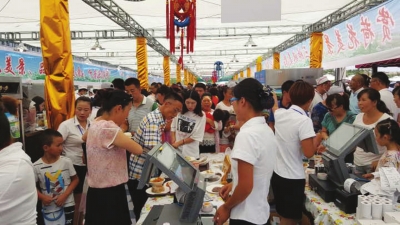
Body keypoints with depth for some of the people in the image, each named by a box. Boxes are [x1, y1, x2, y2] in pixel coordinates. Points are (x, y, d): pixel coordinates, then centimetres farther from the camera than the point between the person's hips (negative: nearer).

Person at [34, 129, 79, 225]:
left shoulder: (66, 161, -12)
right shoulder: (36, 166, -11)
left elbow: (75, 179, -2)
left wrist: (64, 195, -12)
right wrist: (42, 197, -14)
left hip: (67, 205, 0)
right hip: (49, 207, 0)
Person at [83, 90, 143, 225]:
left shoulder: (95, 124, 3)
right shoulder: (109, 128, -26)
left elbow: (84, 137, 26)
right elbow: (138, 150, -23)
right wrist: (126, 140, -1)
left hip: (97, 190, 9)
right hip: (109, 192, -9)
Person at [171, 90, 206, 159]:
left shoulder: (201, 116, -8)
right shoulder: (179, 111, 0)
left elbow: (196, 136, -8)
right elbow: (173, 128, 6)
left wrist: (179, 143, -10)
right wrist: (173, 143, -7)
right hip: (175, 149, 2)